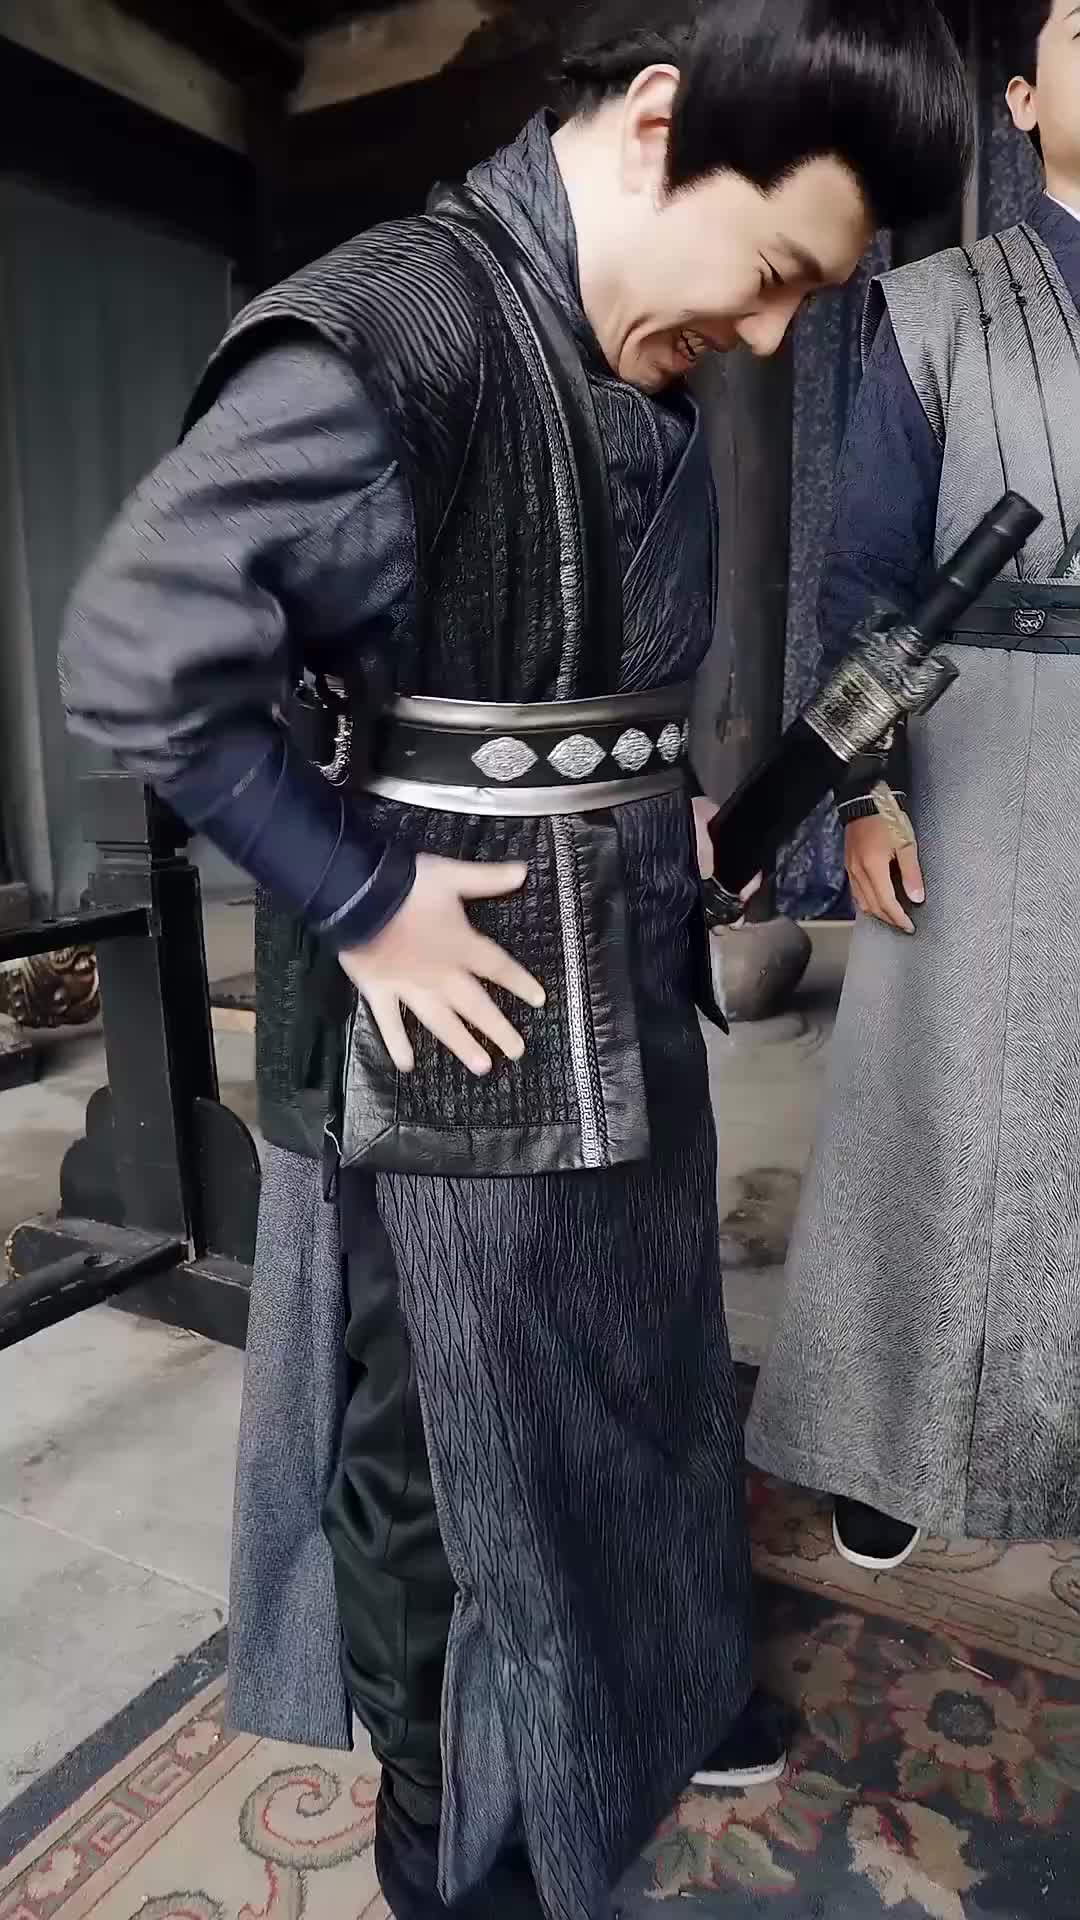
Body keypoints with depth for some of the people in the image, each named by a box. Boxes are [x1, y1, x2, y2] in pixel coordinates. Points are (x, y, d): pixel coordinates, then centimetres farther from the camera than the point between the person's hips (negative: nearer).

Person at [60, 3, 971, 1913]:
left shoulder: (645, 378, 9)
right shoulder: (395, 334, -19)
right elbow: (136, 658, -23)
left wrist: (670, 812, 7)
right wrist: (366, 905, -19)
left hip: (627, 1004, 9)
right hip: (460, 1038, -9)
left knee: (643, 1390, 26)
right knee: (449, 1466, 13)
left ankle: (655, 1696, 56)